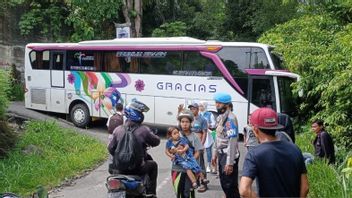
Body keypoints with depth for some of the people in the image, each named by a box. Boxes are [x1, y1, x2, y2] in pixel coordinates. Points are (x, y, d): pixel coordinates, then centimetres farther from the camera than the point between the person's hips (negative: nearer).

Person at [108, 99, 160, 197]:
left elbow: (111, 148, 2)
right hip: (138, 168, -3)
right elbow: (156, 141, 1)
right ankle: (151, 193, 25)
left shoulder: (118, 130, -3)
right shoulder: (143, 130, -13)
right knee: (153, 165, 26)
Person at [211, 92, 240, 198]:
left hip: (229, 155, -9)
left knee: (230, 184, -3)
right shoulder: (220, 117, 10)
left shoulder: (230, 118, -19)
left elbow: (232, 141, -23)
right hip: (221, 154, 9)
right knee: (223, 182, 18)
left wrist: (230, 162, -25)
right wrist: (214, 154, 17)